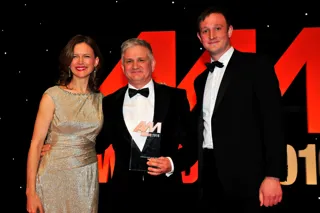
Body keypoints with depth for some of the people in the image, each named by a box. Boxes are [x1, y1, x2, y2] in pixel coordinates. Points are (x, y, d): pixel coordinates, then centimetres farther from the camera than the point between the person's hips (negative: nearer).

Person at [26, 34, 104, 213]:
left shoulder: (100, 99, 3)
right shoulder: (53, 95, -8)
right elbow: (36, 143, -10)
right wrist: (31, 191, -14)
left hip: (88, 178, 3)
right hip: (55, 176, -3)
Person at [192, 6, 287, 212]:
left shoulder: (256, 65, -3)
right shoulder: (201, 79, 17)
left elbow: (273, 120, -10)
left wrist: (273, 175, -16)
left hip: (245, 178, -5)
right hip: (210, 176, 6)